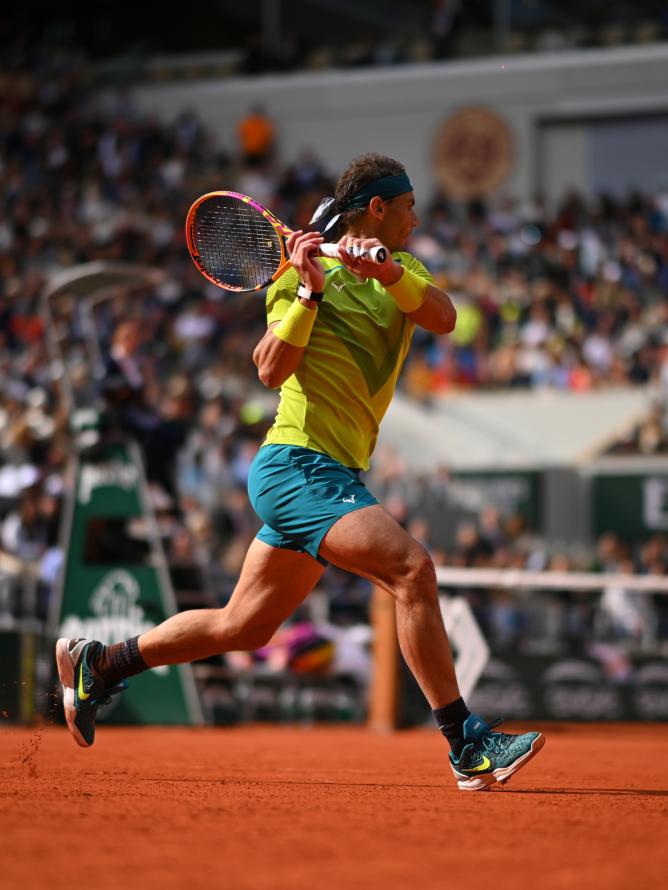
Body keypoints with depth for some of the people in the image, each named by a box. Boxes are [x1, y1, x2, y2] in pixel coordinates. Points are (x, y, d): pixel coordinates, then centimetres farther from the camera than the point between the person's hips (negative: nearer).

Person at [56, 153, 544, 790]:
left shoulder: (403, 270, 14)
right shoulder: (304, 269, -5)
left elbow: (443, 318, -8)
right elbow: (271, 370, -16)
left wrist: (385, 270, -25)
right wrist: (310, 290, -25)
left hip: (331, 476, 9)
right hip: (297, 466, -9)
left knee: (242, 627, 15)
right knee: (411, 567, -24)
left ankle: (97, 663, 31)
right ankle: (468, 748, -24)